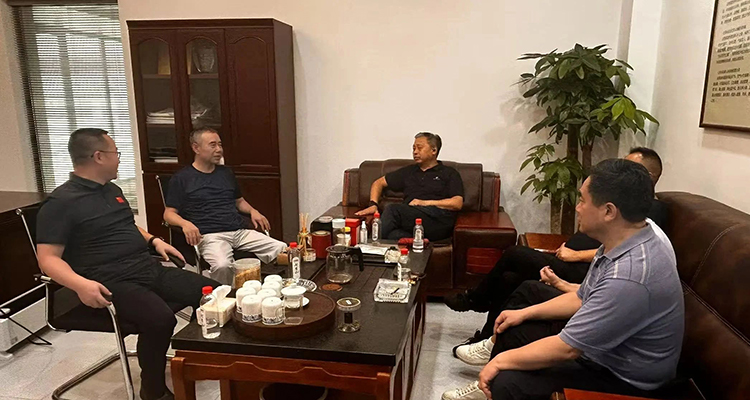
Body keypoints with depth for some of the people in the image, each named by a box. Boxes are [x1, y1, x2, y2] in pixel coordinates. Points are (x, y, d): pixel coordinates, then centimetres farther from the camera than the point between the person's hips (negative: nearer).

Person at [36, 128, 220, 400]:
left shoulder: (112, 190, 16)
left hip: (149, 269, 8)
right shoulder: (61, 202, -9)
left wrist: (154, 240, 15)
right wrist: (80, 284, -32)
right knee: (160, 319, -35)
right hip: (112, 282, -8)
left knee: (212, 292, -4)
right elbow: (48, 258, -14)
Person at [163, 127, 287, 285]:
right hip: (210, 236, -5)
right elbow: (169, 213, 5)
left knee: (283, 250, -17)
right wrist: (185, 223, -17)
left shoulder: (226, 173, 24)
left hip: (241, 231, 5)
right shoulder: (181, 178, 8)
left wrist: (253, 211, 10)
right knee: (222, 266, -38)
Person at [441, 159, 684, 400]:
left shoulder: (630, 276, -35)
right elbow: (581, 299, 11)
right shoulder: (622, 242, -4)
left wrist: (502, 361, -17)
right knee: (512, 328, 13)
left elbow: (566, 349, -29)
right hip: (603, 345, 9)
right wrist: (525, 313, 11)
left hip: (624, 378, -9)